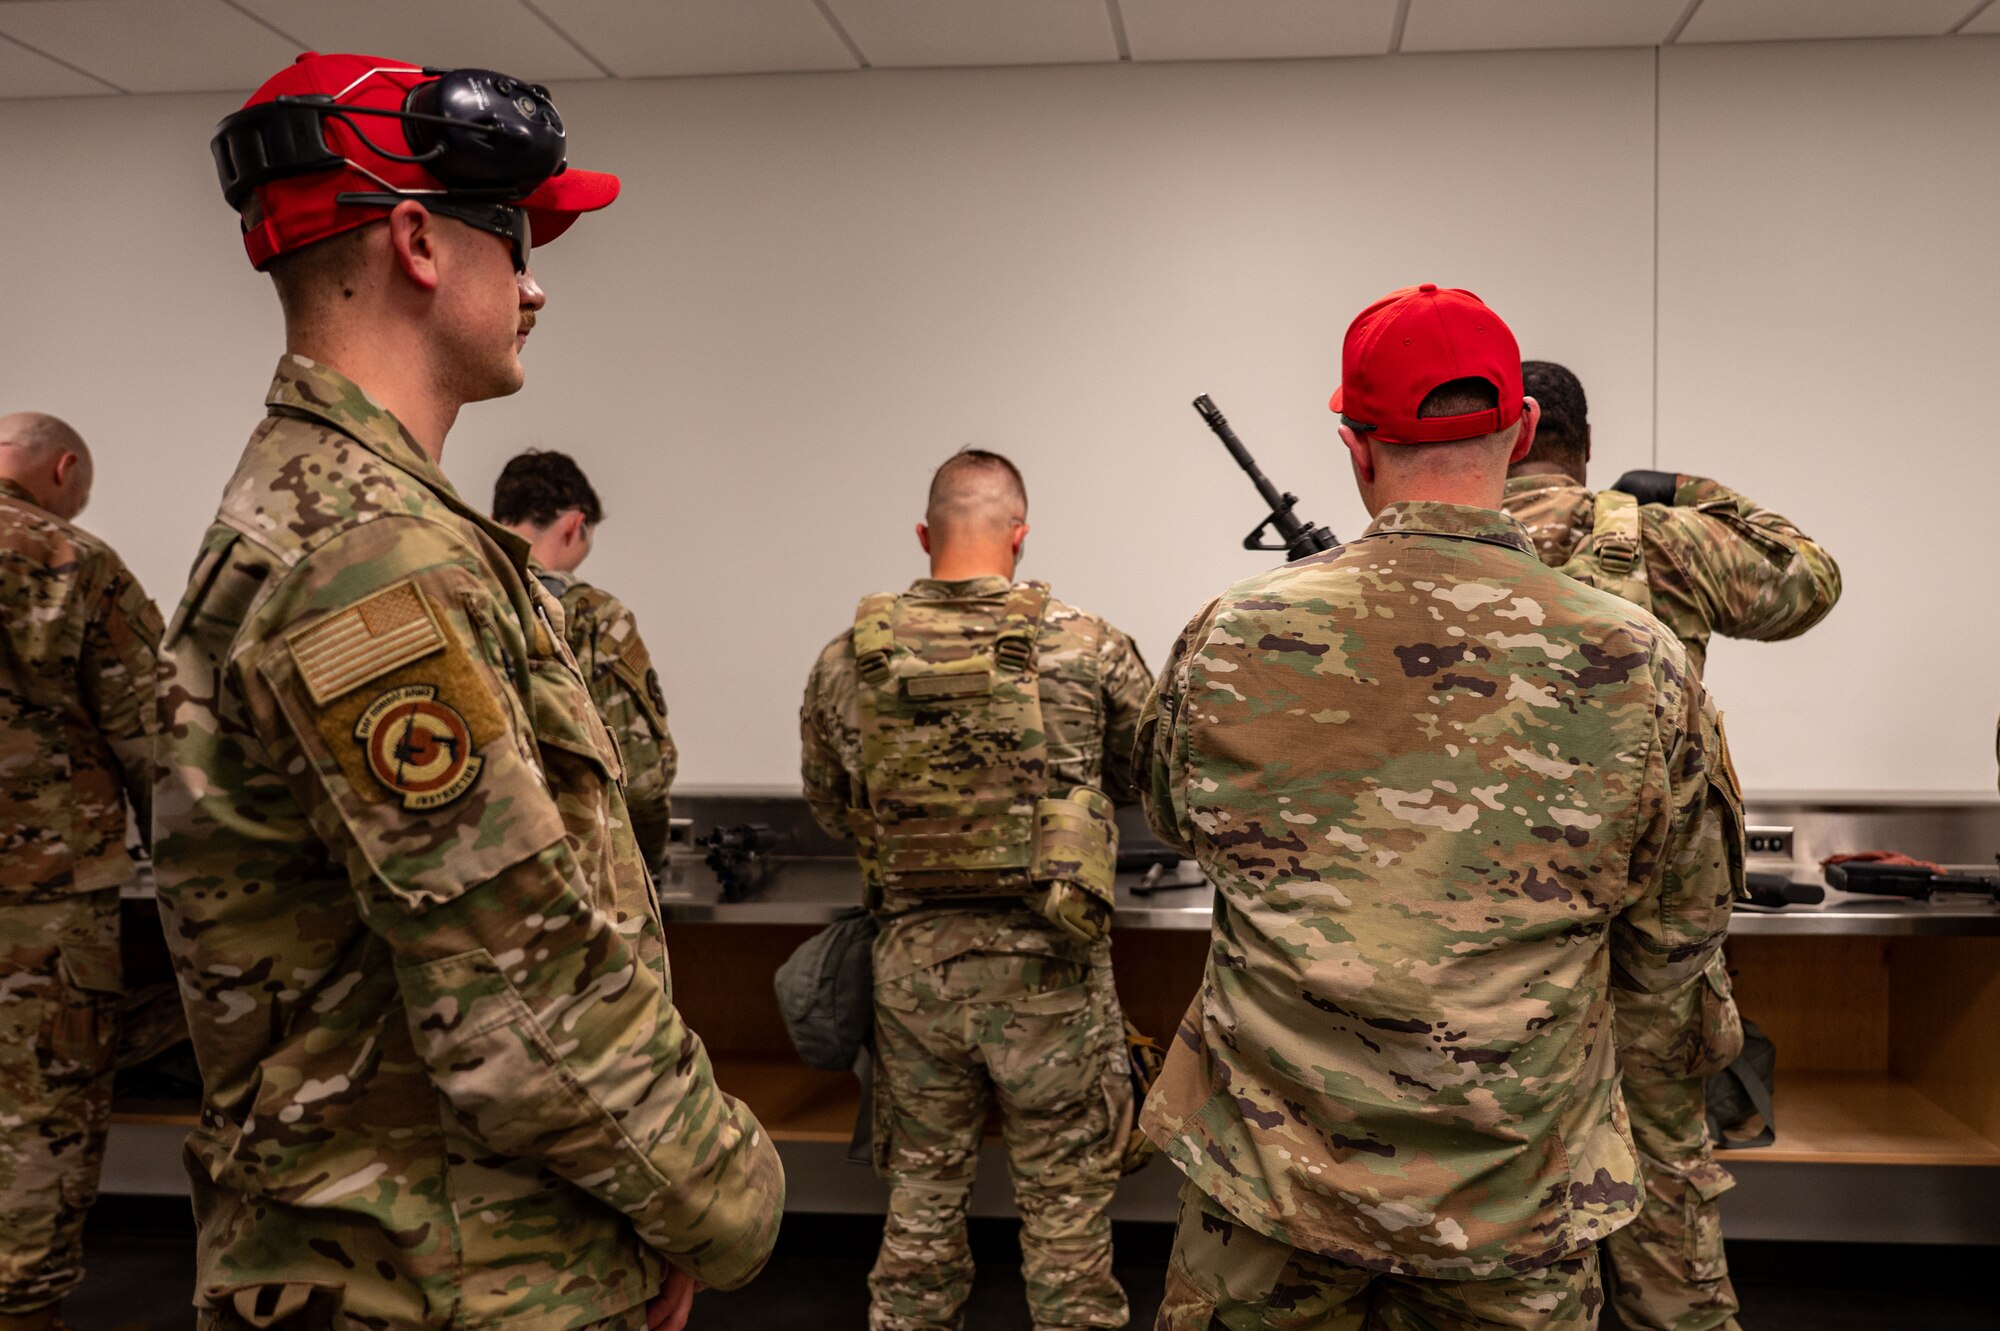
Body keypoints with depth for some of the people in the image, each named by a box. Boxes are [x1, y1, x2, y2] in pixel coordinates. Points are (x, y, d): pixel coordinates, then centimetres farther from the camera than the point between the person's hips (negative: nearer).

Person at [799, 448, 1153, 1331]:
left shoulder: (849, 659, -2)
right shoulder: (1088, 648, -9)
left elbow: (830, 810, 9)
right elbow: (1154, 779, 4)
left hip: (912, 957, 3)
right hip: (1047, 961, -2)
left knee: (921, 1192, 18)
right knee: (1065, 1201, 12)